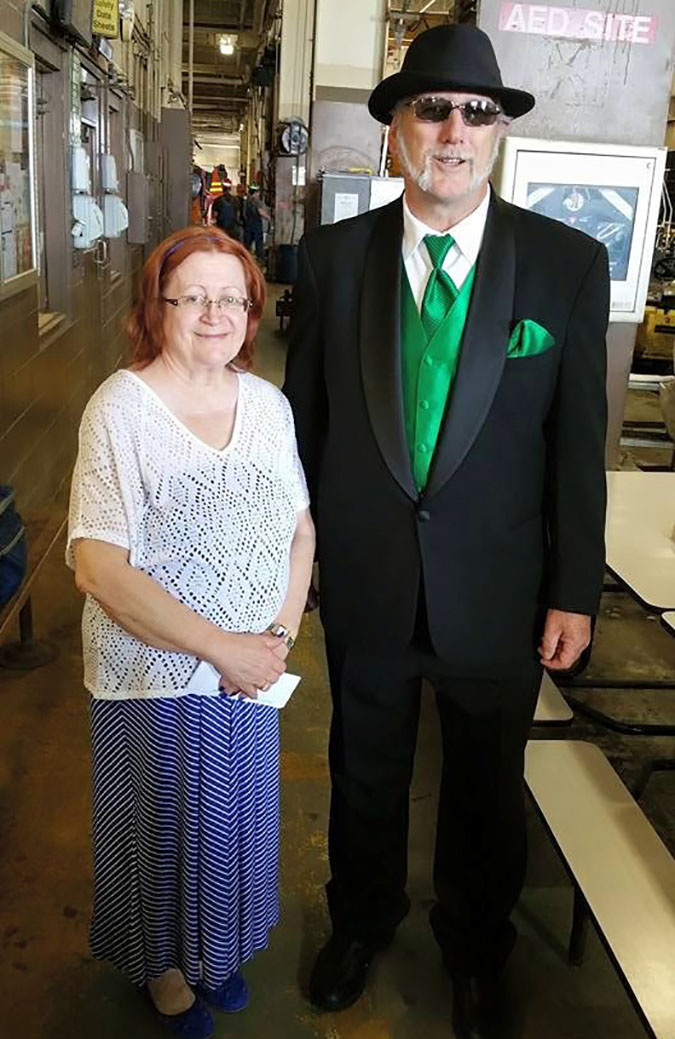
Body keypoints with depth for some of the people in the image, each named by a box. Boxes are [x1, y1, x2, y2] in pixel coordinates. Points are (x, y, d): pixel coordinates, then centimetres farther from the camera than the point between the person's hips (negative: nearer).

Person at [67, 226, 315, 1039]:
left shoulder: (268, 403, -2)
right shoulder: (121, 407, -18)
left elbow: (300, 528, 3)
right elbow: (97, 566, -22)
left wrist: (278, 635, -10)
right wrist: (219, 645, -21)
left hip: (251, 667, 5)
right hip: (154, 672, -4)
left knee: (235, 812, 22)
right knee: (163, 820, 17)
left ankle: (217, 944, 52)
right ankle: (163, 958, 48)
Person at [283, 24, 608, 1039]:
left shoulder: (568, 263, -8)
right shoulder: (333, 255, -4)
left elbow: (579, 441, -6)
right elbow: (306, 414, 1)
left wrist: (575, 593, -4)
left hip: (497, 591, 0)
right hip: (363, 581, 1)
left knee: (487, 790, 20)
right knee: (365, 773, 22)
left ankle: (477, 950, 49)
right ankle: (362, 920, 52)